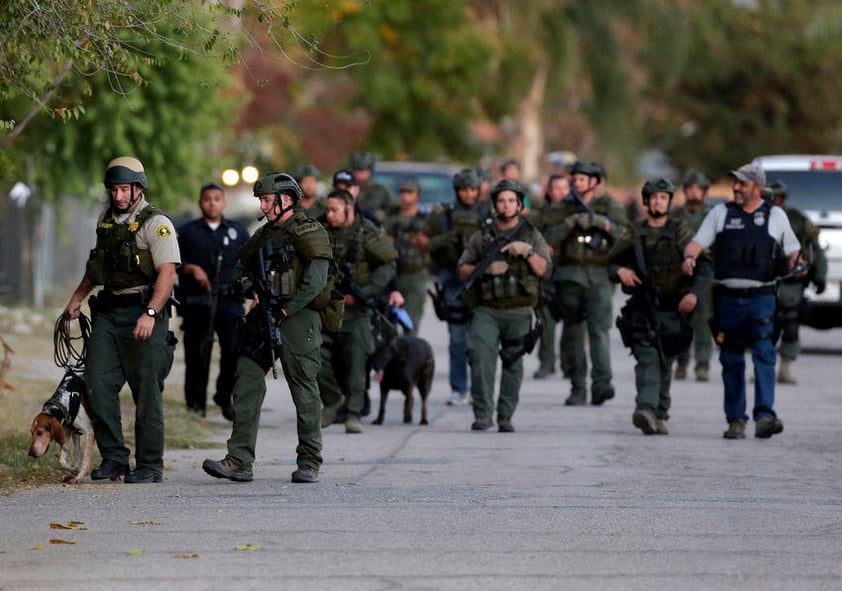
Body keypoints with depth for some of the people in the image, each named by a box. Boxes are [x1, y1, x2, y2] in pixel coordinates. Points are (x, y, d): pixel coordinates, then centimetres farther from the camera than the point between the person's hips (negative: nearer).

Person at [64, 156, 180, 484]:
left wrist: (150, 314, -26)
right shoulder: (106, 220, 15)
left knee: (147, 391, -3)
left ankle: (150, 465, 3)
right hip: (108, 310, 7)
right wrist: (77, 297, 29)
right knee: (98, 384, -1)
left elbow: (167, 273, -17)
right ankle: (113, 458, 7)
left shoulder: (156, 223, -8)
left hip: (144, 311, -7)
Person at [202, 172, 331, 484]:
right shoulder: (265, 234, 17)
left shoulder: (309, 232, -7)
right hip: (265, 319, 7)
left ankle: (309, 463, 9)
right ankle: (239, 462, -4)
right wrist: (249, 284, 10)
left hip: (297, 319, -7)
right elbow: (242, 263, 31)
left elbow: (315, 281, -17)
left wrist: (285, 311, -16)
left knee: (304, 391, -1)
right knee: (247, 384, -2)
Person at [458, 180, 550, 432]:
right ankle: (483, 413, -18)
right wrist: (486, 268, -8)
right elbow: (462, 271, 9)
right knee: (480, 354, -18)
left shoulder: (532, 235, 9)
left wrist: (527, 251, -16)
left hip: (518, 312, 0)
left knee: (513, 363, 4)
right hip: (486, 310, 0)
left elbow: (541, 269, 0)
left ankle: (505, 417, 12)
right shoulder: (481, 237, 10)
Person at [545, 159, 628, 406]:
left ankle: (601, 384, -24)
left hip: (599, 277, -2)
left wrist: (603, 224, -10)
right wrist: (572, 222, -12)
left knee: (599, 329, -15)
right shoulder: (563, 207, 12)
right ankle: (577, 389, 8)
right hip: (569, 277, 2)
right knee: (572, 332, 3)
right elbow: (550, 240, -1)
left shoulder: (609, 206, 10)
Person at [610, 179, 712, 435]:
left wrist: (695, 293, -20)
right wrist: (620, 271, -7)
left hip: (672, 310, 0)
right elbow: (610, 264, 16)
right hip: (642, 309, 0)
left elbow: (704, 266, -3)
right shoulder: (633, 235, 9)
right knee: (647, 360, -15)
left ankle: (660, 414, 16)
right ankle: (646, 410, -28)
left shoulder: (681, 233, 4)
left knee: (665, 365, 6)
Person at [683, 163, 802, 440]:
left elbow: (792, 249, 18)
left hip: (761, 299, -2)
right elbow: (697, 242, 4)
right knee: (731, 362, 6)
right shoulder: (721, 213, 12)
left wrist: (795, 264, -4)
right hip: (728, 299, 2)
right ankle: (736, 420, 13)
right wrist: (689, 257, -18)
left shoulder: (775, 215, 11)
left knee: (764, 355, -15)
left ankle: (764, 416, -23)